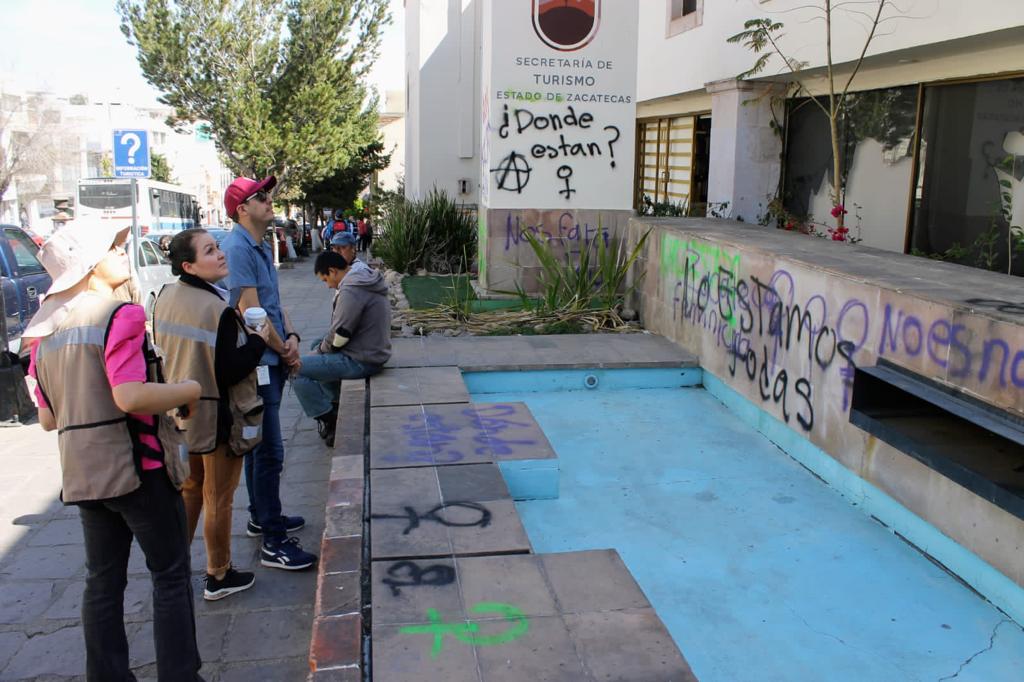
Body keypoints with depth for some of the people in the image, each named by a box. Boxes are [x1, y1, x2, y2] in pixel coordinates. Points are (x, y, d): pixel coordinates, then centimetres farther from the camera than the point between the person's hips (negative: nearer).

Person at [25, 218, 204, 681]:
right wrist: (188, 390, -11)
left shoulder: (44, 330, 8)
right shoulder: (119, 316, -15)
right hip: (138, 466, -7)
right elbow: (131, 397, -27)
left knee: (103, 580, 16)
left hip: (82, 471, 7)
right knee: (171, 575, 6)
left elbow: (48, 419, 11)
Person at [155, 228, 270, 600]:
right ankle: (218, 576, 23)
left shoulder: (165, 297, 0)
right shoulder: (219, 309, -25)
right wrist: (259, 339, -13)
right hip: (217, 419, -7)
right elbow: (230, 372, -24)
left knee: (187, 491, 22)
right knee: (218, 500, 8)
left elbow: (162, 350, 11)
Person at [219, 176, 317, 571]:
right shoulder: (238, 248, -17)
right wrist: (285, 351, -8)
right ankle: (274, 543, 0)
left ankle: (261, 518, 34)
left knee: (259, 445, 20)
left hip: (269, 362, 10)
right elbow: (250, 312, -19)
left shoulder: (262, 248, 14)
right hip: (255, 363, -10)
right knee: (269, 452, -7)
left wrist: (291, 337, -1)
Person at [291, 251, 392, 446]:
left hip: (361, 361, -11)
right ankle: (336, 408, 27)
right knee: (321, 359, 30)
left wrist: (320, 350, -1)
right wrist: (321, 347, 12)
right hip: (373, 351, 11)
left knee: (296, 369, -9)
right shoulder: (365, 281, 10)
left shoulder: (350, 291, -22)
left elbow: (338, 336, -19)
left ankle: (329, 420, 1)